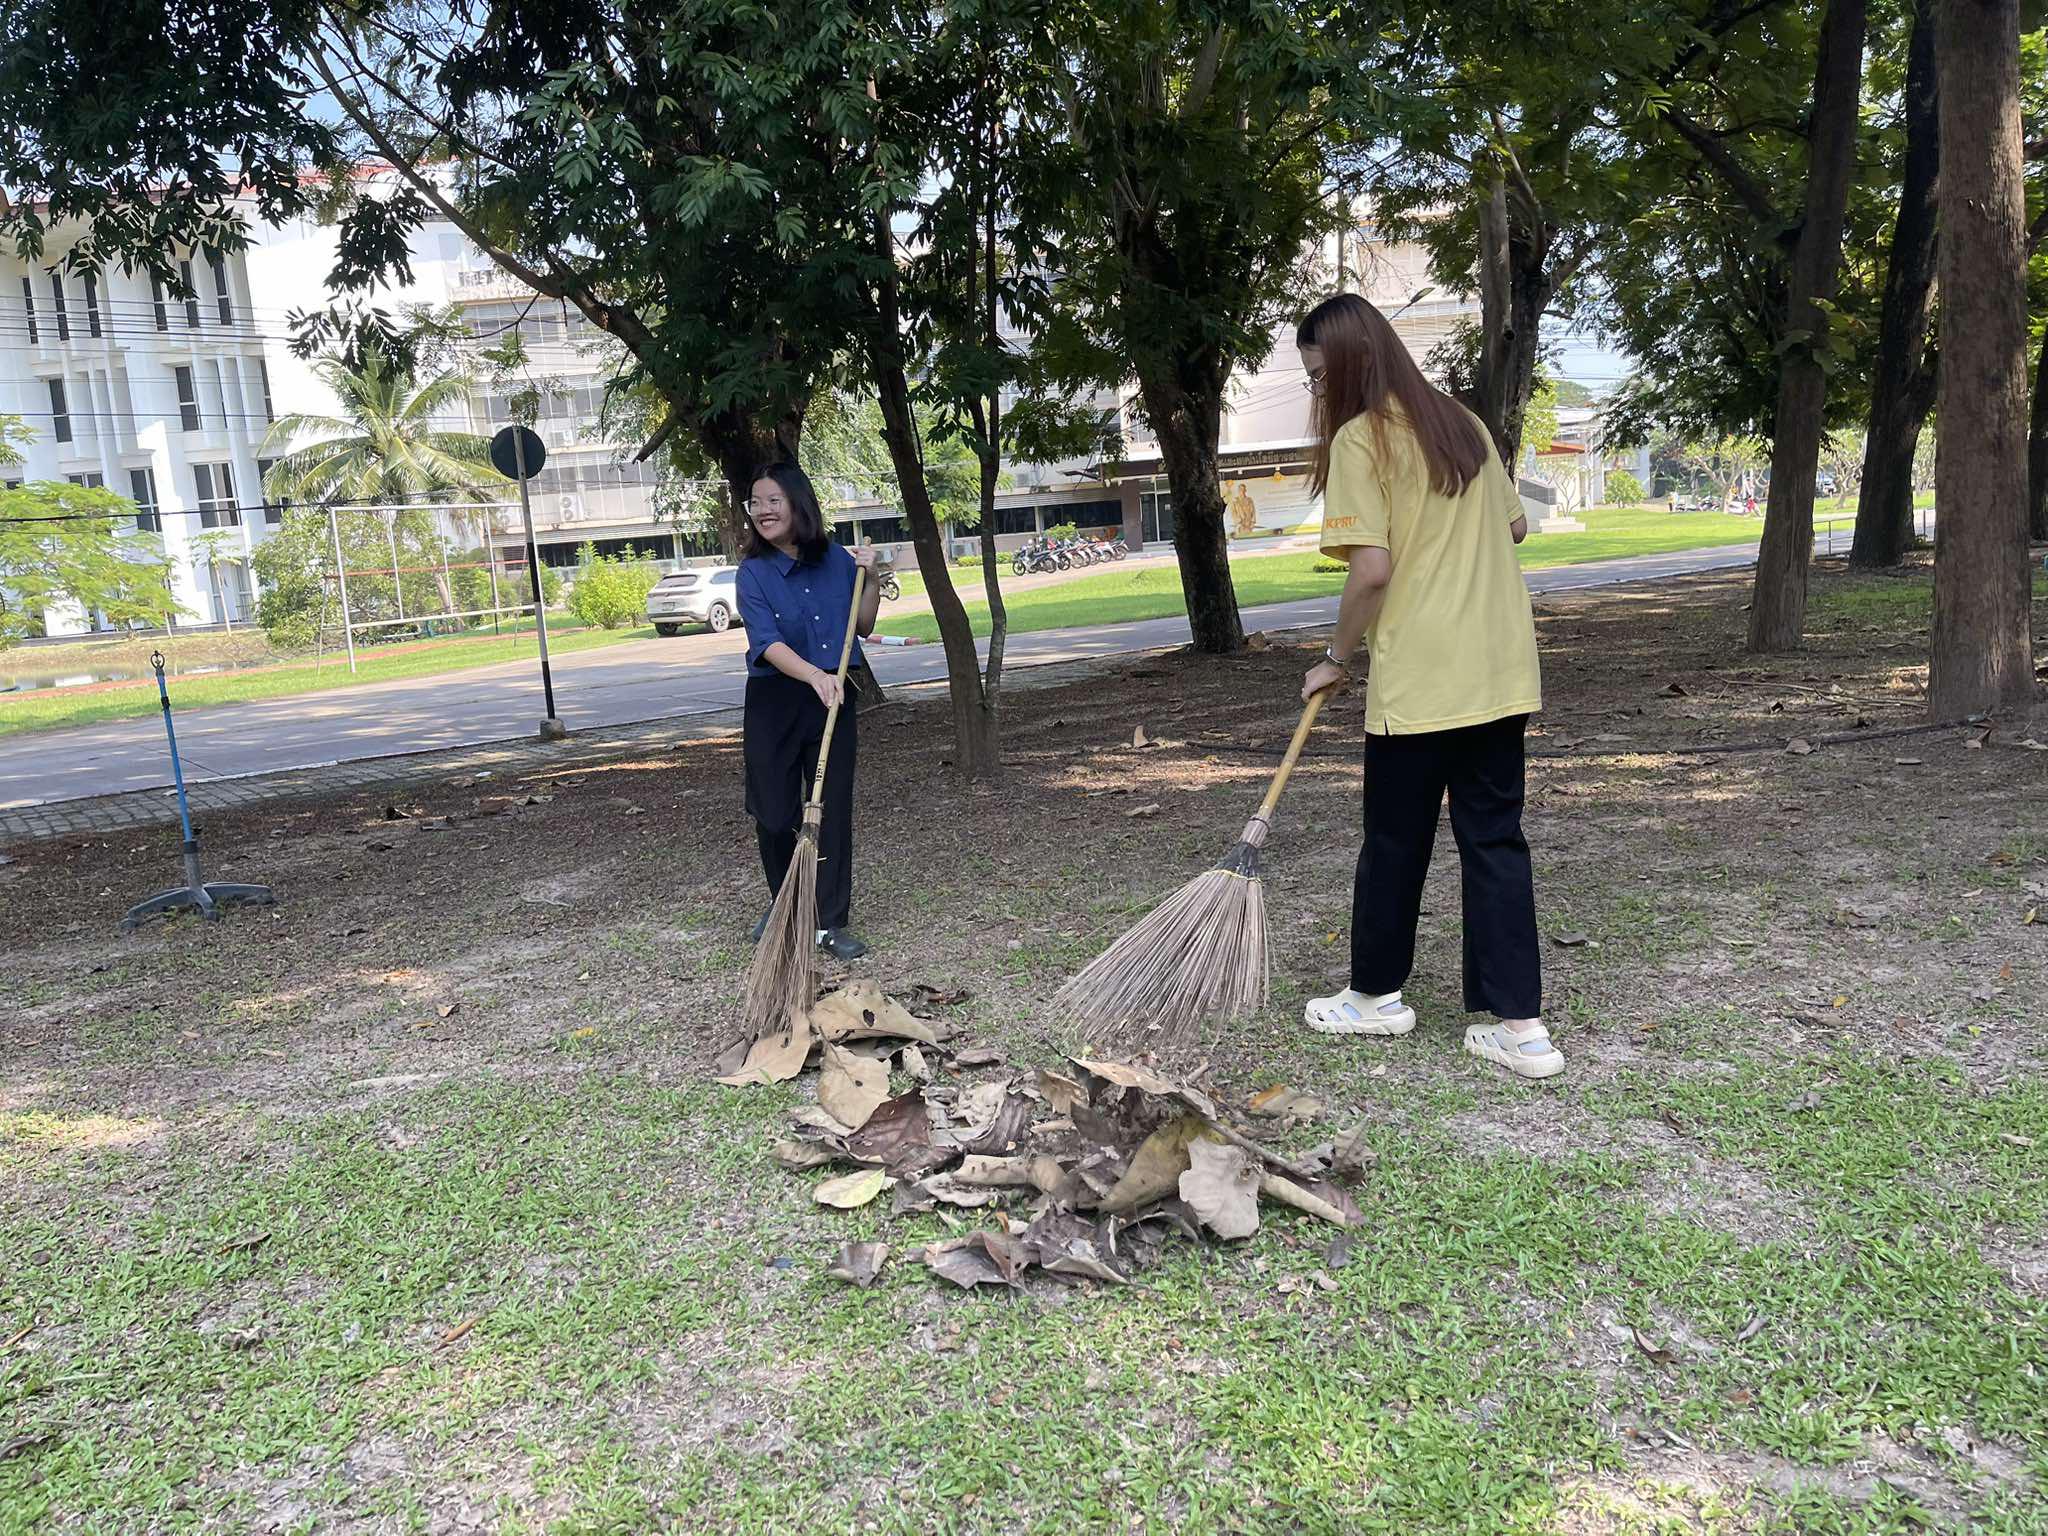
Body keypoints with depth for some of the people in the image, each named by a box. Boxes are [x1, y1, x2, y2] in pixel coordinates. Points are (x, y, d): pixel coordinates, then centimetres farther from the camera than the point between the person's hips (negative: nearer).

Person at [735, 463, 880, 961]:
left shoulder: (838, 560, 1)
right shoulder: (753, 574, -8)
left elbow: (863, 627, 13)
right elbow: (767, 644, -22)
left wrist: (870, 579, -2)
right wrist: (814, 675, -38)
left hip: (833, 698, 2)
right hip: (774, 702, -2)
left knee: (833, 812, 1)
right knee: (774, 814, 5)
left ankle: (831, 923, 9)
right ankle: (781, 903, 30)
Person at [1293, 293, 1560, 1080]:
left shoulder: (1358, 438, -10)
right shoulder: (1462, 423, 12)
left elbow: (1372, 568, -17)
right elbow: (1515, 527, 20)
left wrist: (1336, 657, -5)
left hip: (1419, 681, -6)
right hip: (1502, 672, 7)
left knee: (1395, 840, 10)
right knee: (1495, 840, 9)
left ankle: (1376, 994, 27)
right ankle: (1519, 1022, 9)